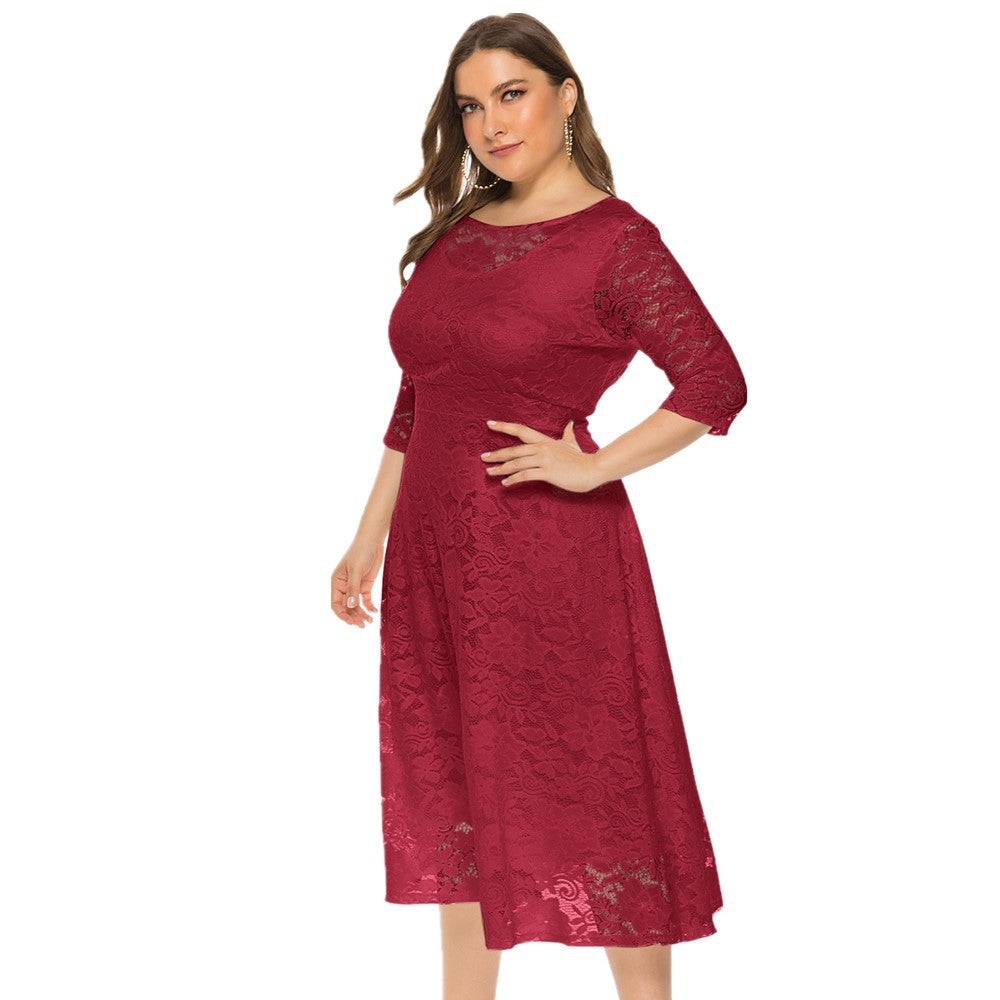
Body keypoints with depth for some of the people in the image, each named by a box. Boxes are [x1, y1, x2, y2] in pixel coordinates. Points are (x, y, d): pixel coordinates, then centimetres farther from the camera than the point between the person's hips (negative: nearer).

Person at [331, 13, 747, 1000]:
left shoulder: (616, 239, -9)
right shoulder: (455, 232, 11)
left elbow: (717, 384, -17)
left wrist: (592, 465, -16)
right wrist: (370, 538, 16)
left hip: (550, 550, -7)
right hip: (436, 549, 7)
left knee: (588, 787, 2)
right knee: (452, 795, 14)